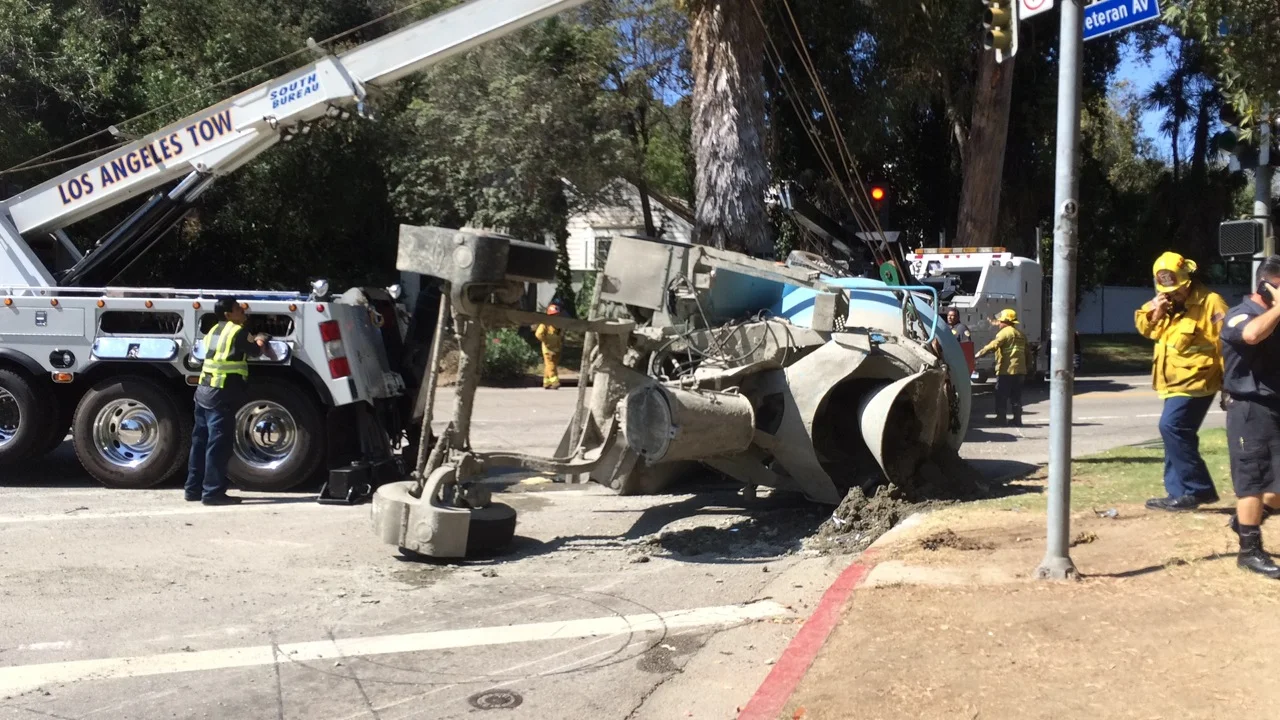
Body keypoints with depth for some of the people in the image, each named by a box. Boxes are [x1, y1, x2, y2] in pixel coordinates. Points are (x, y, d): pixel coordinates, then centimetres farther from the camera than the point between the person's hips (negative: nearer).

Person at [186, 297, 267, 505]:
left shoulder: (215, 330, 19)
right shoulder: (238, 331, -7)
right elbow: (255, 351, 5)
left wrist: (252, 342, 31)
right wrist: (260, 342, 25)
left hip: (204, 391, 9)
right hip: (221, 395, -9)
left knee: (201, 440, 13)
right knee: (218, 443, -7)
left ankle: (194, 488, 19)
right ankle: (212, 492, -6)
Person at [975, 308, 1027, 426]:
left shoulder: (1005, 332, -9)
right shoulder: (1021, 334, 17)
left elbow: (993, 346, -23)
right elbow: (1027, 353, 20)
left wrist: (979, 354, -21)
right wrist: (1026, 369, 24)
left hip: (1006, 370, -7)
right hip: (1019, 370, 7)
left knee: (1001, 396, 0)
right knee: (1015, 397, 11)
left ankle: (1000, 419, 1)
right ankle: (1017, 420, 9)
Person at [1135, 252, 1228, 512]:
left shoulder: (1210, 302, -13)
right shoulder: (1166, 303, 12)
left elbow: (1227, 341, -15)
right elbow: (1145, 327, 15)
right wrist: (1154, 312, -7)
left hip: (1195, 381, -9)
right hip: (1176, 382, 9)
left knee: (1172, 427, -18)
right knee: (1176, 433, 12)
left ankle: (1197, 490, -9)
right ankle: (1180, 493, 20)